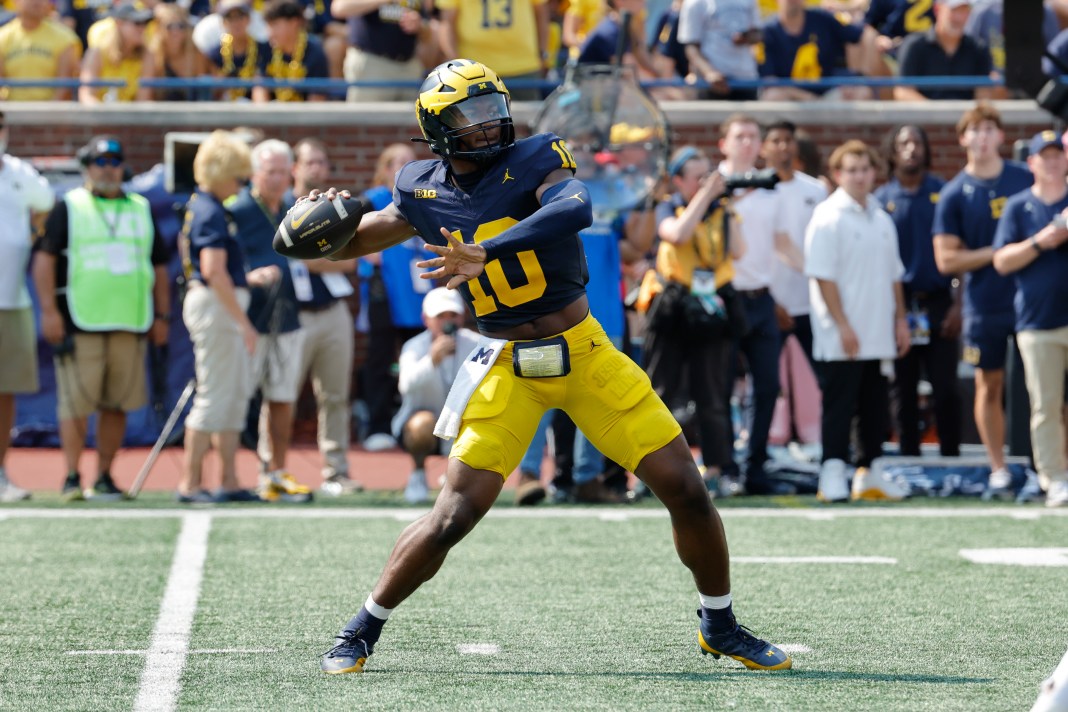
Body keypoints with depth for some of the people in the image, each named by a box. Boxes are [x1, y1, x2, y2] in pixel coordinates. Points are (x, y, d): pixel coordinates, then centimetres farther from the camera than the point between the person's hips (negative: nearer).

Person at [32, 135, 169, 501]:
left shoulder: (141, 210, 18)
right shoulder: (68, 208, 6)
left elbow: (159, 267, 21)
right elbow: (44, 258, 0)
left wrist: (162, 316, 14)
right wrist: (49, 309, -9)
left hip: (130, 323, 4)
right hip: (79, 323, -4)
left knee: (116, 404, 3)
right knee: (76, 403, -5)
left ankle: (104, 477, 10)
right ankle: (72, 477, 0)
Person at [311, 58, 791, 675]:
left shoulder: (533, 160, -9)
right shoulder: (423, 191, 0)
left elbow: (577, 209, -32)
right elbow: (356, 243, 18)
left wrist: (485, 253, -40)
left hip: (586, 353, 0)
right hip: (508, 368, 0)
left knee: (686, 490, -2)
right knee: (453, 517, -8)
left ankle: (720, 627, 19)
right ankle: (361, 632, 12)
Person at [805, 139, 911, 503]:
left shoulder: (882, 219, 14)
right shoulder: (828, 217, -9)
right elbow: (823, 276, -14)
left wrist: (900, 320, 13)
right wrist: (843, 325, -18)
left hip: (880, 337, 7)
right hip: (841, 338, -7)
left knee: (876, 404, 10)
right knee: (839, 405, -5)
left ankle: (869, 473, 17)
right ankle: (833, 474, -3)